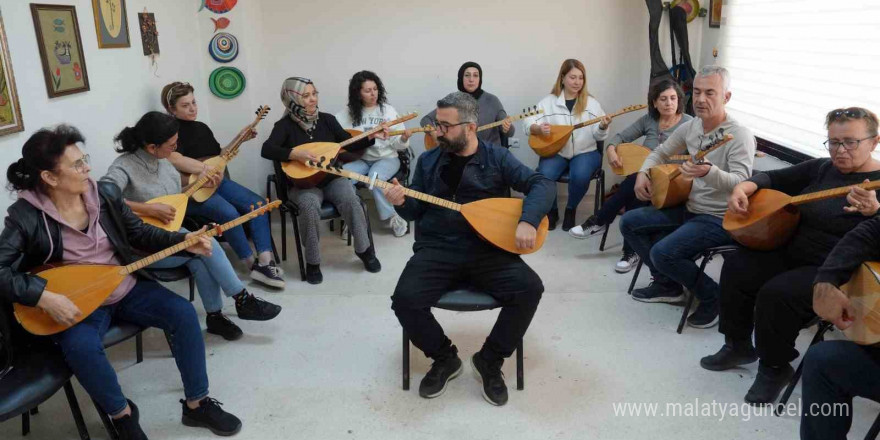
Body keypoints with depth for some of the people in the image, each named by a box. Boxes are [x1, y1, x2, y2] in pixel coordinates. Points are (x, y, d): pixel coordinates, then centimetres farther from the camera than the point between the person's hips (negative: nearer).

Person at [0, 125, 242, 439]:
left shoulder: (105, 193, -4)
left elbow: (140, 233, 5)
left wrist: (184, 240, -9)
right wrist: (45, 297, -31)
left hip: (127, 287, 4)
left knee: (184, 313, -15)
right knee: (81, 346, -35)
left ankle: (197, 404, 0)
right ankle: (122, 414, -5)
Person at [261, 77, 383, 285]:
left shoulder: (327, 119, 5)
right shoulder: (285, 125, -5)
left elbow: (349, 144, 7)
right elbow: (266, 150, -20)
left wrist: (371, 136, -8)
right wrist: (295, 154, -32)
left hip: (331, 178, 3)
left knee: (350, 199, -28)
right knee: (310, 207, -35)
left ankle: (365, 249, -6)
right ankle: (312, 262, -15)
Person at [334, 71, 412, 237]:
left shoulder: (388, 111, 2)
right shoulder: (349, 112, 5)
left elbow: (397, 144, -2)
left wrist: (403, 138, -24)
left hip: (386, 158, -2)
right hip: (360, 159, 2)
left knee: (375, 177, -34)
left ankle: (391, 217, -15)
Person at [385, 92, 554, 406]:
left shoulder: (497, 158, 4)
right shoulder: (428, 160, 11)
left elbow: (542, 184, -4)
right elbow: (416, 211, 14)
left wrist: (528, 221, -23)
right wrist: (401, 202, -10)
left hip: (488, 249, -1)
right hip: (437, 248, 1)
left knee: (530, 288, -25)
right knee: (405, 299, -25)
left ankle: (490, 360, -1)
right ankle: (445, 359, 4)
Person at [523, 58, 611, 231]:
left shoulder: (591, 102, 3)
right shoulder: (549, 101, 3)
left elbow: (598, 136, -1)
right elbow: (528, 122, -1)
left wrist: (603, 127, -24)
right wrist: (538, 128, -23)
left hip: (585, 152, 0)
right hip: (556, 151, 1)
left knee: (580, 176, -32)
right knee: (544, 176, -28)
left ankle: (571, 210, 0)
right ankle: (552, 210, 2)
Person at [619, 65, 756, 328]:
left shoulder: (740, 136, -19)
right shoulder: (691, 127, 3)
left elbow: (742, 183, -32)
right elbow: (661, 153, 19)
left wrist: (710, 173, -52)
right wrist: (643, 173, -1)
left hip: (719, 219, -8)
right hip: (688, 208, 8)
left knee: (663, 253, -26)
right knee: (629, 222, 4)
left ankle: (714, 297, 0)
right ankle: (668, 285, 15)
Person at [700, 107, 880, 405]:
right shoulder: (821, 168, 9)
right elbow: (773, 179, 15)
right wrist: (744, 187, -7)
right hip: (792, 252, 7)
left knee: (776, 293, -28)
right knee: (737, 267, -8)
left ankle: (775, 368, -2)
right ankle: (738, 345, 10)